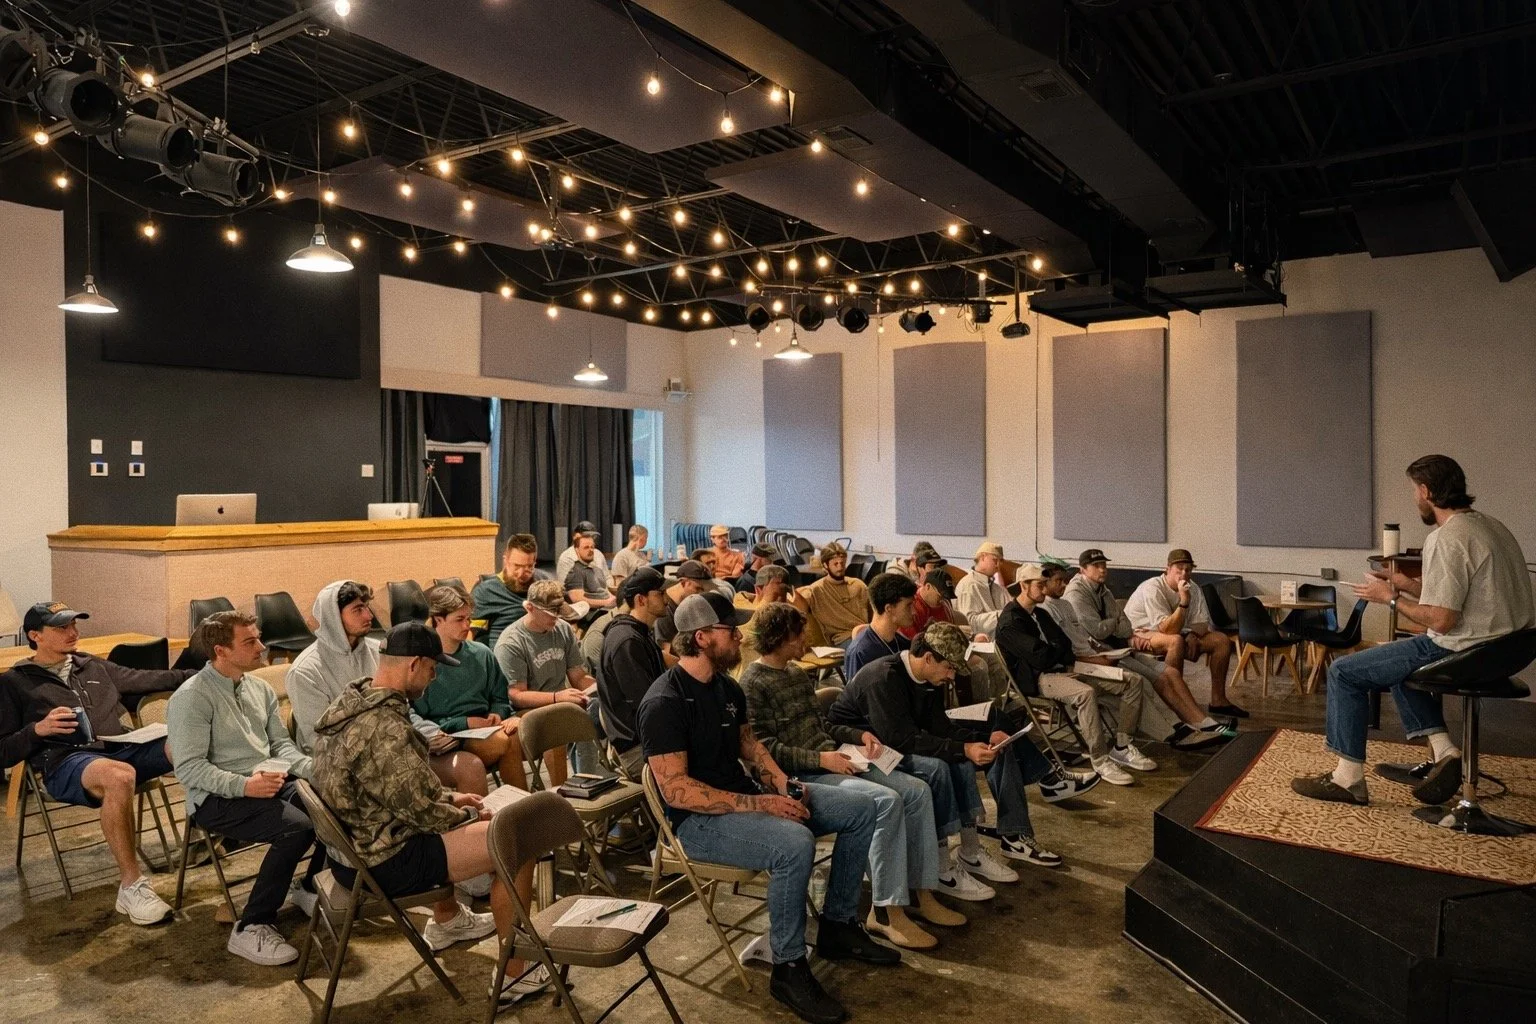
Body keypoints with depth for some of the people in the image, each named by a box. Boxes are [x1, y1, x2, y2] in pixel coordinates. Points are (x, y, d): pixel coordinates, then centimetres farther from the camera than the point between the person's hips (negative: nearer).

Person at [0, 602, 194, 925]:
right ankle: (131, 886, -31)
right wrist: (38, 729, -10)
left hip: (121, 749, 5)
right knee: (119, 776, -42)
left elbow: (145, 679, 28)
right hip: (66, 763, -4)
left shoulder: (93, 666, 25)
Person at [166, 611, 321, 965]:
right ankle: (251, 928, -17)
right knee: (296, 827, -31)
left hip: (269, 783, 7)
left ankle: (309, 887, 8)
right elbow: (189, 768, -16)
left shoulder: (260, 689, 13)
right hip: (217, 798, -7)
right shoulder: (192, 697, -10)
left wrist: (312, 766, -7)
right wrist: (244, 786, -28)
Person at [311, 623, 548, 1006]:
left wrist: (449, 798, 12)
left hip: (353, 845, 10)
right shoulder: (385, 730, -30)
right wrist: (470, 815, -4)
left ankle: (446, 921, 43)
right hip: (384, 863, -10)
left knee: (451, 819, 32)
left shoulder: (351, 701, 2)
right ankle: (514, 974, 1)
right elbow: (423, 812, -22)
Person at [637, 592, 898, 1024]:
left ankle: (838, 927, 15)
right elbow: (676, 790, -25)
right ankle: (788, 969, -14)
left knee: (860, 809, 2)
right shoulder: (664, 703, -21)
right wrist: (758, 804, -26)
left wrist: (783, 785, -2)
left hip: (745, 796, 9)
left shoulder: (728, 688, 6)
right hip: (698, 819, -9)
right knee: (794, 842, -35)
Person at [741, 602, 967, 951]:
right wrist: (820, 758, -22)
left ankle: (920, 893, 2)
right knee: (887, 801, -27)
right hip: (803, 775, -9)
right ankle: (886, 911, -18)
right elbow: (763, 748, -17)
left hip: (833, 761, 9)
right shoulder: (754, 683, -11)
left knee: (917, 791, -4)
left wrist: (859, 735, 8)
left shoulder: (796, 674, 17)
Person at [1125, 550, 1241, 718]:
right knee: (1176, 641, -39)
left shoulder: (1193, 588, -1)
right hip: (1141, 635, -8)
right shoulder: (1153, 589, -23)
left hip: (1176, 632, 8)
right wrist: (1184, 602, -37)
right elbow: (1168, 630, -30)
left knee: (1222, 640, -3)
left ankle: (1218, 700, 3)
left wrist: (1192, 636, -19)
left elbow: (1202, 625, 4)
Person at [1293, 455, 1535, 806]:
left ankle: (1348, 778, 5)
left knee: (1344, 672, -1)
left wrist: (1391, 598, -8)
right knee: (1399, 659, 32)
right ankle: (1442, 753, 20)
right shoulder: (1491, 526, 11)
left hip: (1466, 652, -10)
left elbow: (1441, 620, -22)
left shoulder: (1446, 538, -20)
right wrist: (1409, 586, 17)